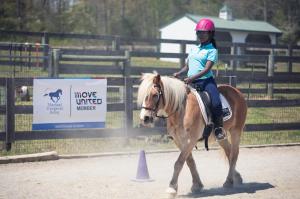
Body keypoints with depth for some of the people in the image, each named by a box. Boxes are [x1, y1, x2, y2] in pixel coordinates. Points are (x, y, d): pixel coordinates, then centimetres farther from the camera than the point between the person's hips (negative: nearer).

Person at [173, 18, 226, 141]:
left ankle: (219, 128, -15)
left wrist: (192, 78, -26)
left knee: (216, 102, -27)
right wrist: (178, 74, 3)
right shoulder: (194, 49, 18)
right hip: (191, 82, 6)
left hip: (206, 81, -6)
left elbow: (207, 69, -14)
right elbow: (187, 66, 23)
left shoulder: (212, 50, -2)